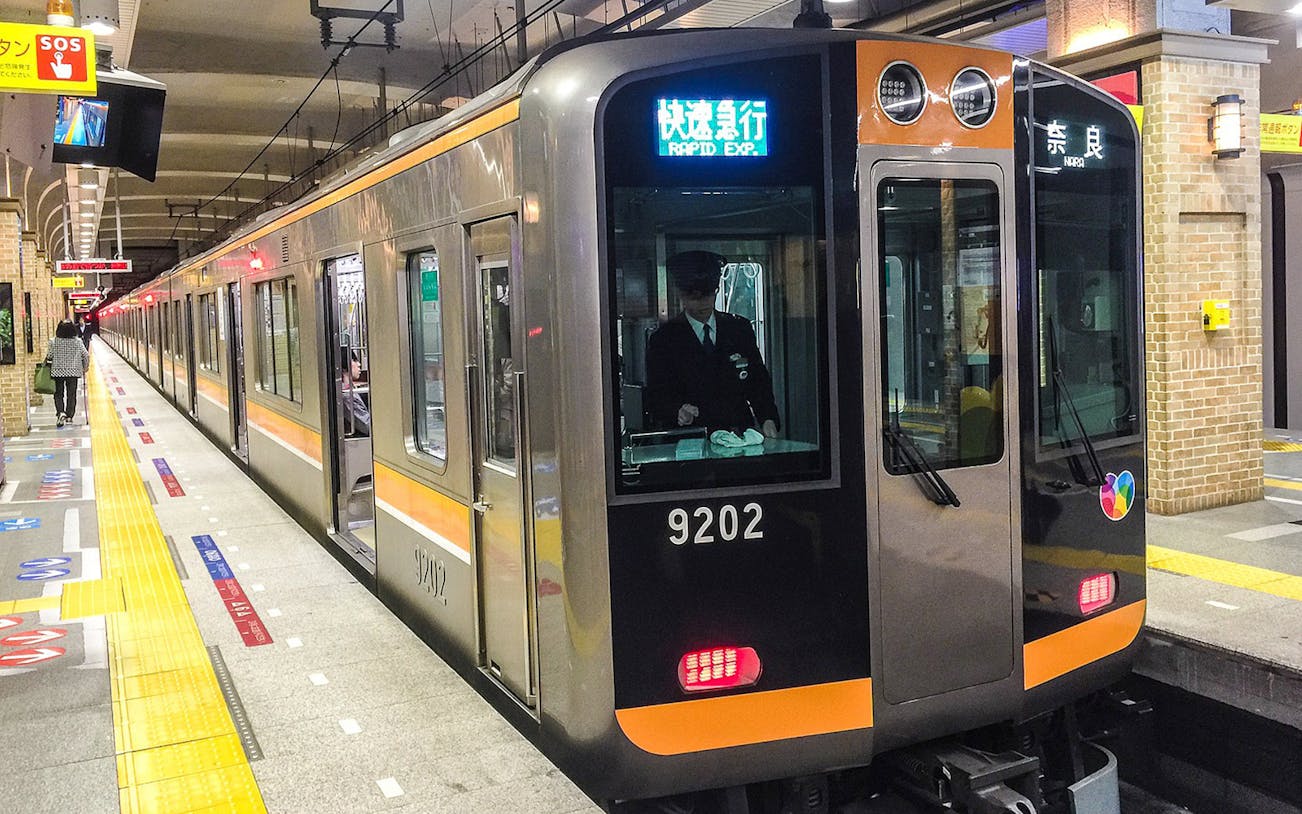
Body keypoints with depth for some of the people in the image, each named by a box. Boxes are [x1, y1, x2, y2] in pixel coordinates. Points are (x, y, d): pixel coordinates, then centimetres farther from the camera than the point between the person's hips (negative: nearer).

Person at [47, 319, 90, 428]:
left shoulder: (54, 342, -9)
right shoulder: (77, 342, -5)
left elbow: (49, 356, -9)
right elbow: (86, 355, -3)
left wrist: (47, 360, 15)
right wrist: (85, 368, 11)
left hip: (58, 371, -1)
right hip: (73, 372, 1)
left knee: (58, 394, 10)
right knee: (71, 394, 10)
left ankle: (61, 412, -11)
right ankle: (69, 415, 11)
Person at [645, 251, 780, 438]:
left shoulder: (740, 328, 14)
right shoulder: (663, 339, 5)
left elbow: (759, 381, 15)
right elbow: (656, 399, 0)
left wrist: (768, 420, -2)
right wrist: (677, 411, -21)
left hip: (741, 437, 1)